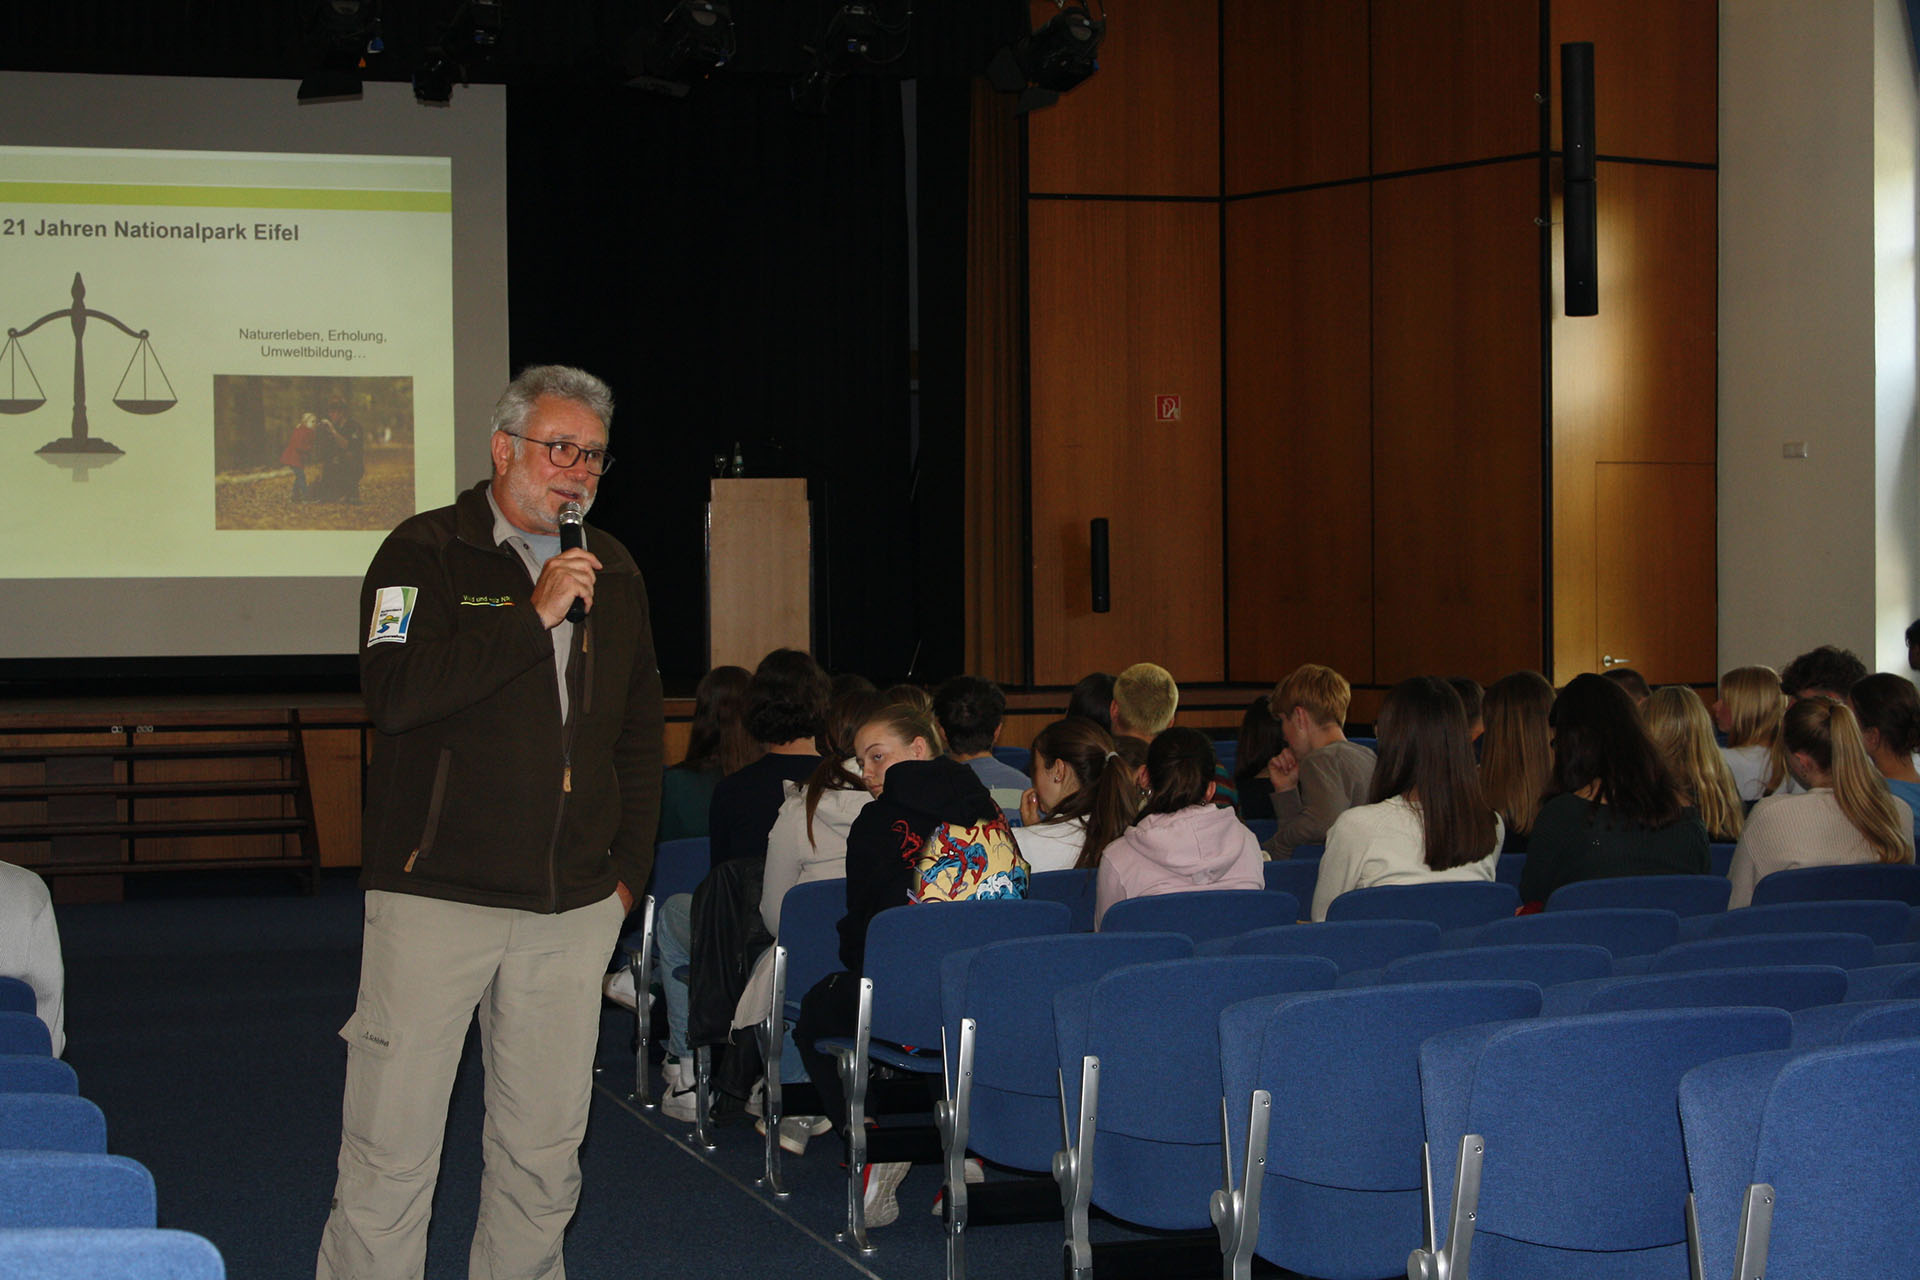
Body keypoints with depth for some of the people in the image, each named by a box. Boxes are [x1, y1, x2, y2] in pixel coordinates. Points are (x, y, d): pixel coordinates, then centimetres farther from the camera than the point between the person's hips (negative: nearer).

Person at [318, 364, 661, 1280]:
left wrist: (629, 870, 15)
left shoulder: (615, 574, 15)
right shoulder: (425, 552, -2)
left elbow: (641, 737, 22)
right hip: (435, 895, -5)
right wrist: (533, 616, -17)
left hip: (573, 908, 5)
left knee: (545, 1150, 8)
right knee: (391, 1150, -4)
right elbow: (394, 692, -18)